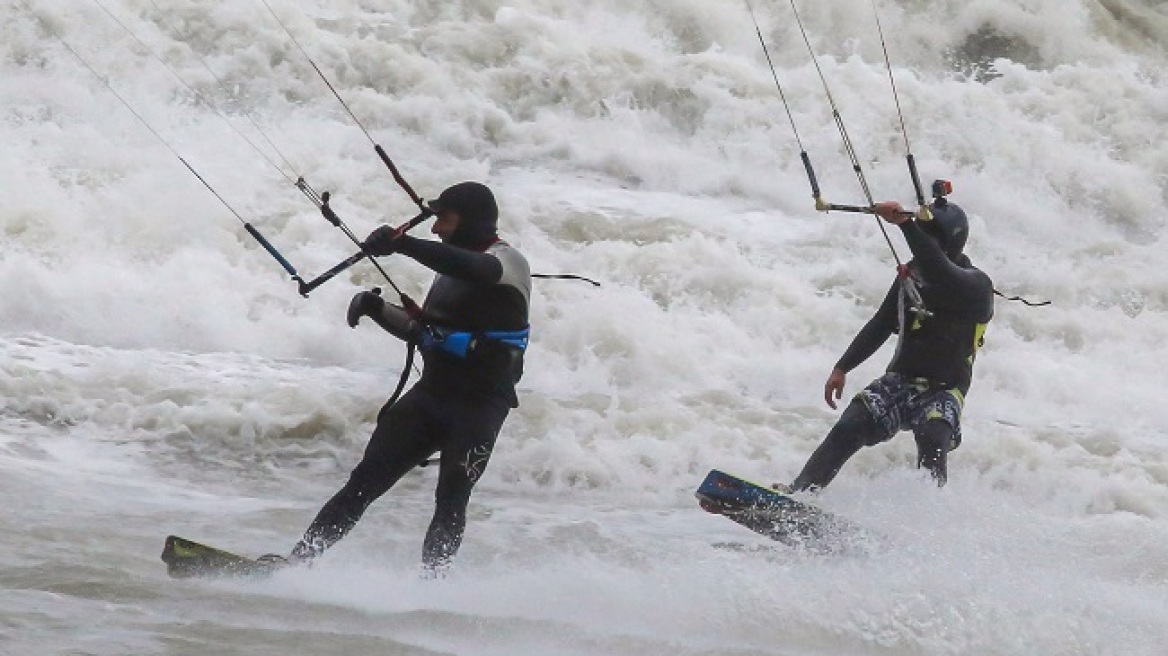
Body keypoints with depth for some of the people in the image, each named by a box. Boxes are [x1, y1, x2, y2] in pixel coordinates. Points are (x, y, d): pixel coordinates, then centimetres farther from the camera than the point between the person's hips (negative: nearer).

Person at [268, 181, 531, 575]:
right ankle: (299, 558, -6)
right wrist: (377, 308, 7)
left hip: (480, 405, -7)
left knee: (450, 502, -14)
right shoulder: (452, 268, 20)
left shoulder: (508, 261, -7)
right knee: (365, 480, -3)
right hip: (431, 393, 7)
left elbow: (475, 269, -31)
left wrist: (402, 244, -37)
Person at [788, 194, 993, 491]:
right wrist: (842, 368, 15)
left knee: (932, 440, -34)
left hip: (944, 390, -4)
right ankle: (797, 494, -22)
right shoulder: (911, 274, 9)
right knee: (849, 428, -18)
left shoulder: (976, 285, -10)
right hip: (901, 378, 4)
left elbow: (940, 275, -33)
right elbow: (880, 325, 20)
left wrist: (904, 222, -39)